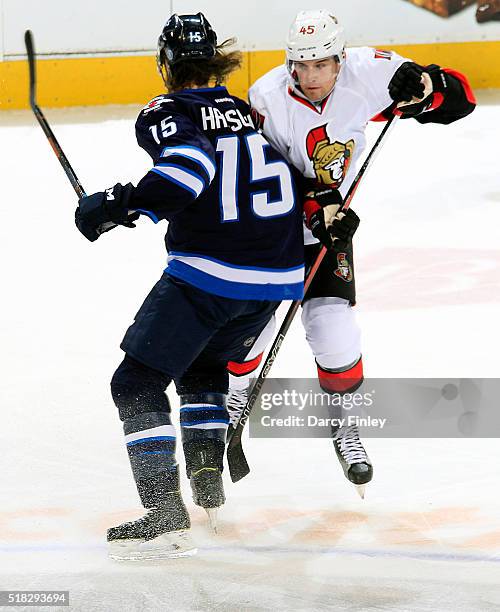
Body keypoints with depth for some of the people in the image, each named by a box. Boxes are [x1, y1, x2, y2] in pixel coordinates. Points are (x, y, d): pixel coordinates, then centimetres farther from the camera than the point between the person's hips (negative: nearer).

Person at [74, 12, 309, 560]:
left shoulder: (165, 113, -2)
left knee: (136, 384, 0)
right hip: (275, 277, 7)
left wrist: (124, 204, -21)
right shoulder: (250, 111, 18)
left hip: (206, 276, -7)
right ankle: (207, 481, 25)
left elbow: (192, 161, -22)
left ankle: (164, 513, -12)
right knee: (204, 365, 32)